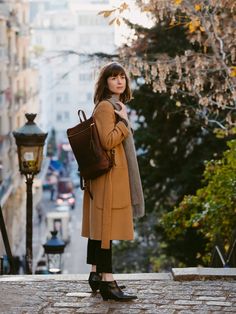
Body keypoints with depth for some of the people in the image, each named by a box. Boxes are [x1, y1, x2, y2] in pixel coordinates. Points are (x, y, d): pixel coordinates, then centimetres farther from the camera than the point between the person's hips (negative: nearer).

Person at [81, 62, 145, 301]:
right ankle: (107, 281, -11)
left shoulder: (115, 106, 19)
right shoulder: (105, 107, -13)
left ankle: (96, 274, 18)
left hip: (115, 175, 11)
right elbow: (108, 141, -23)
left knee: (99, 224, 13)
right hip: (109, 175, -11)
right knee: (107, 226, -11)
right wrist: (124, 121, -15)